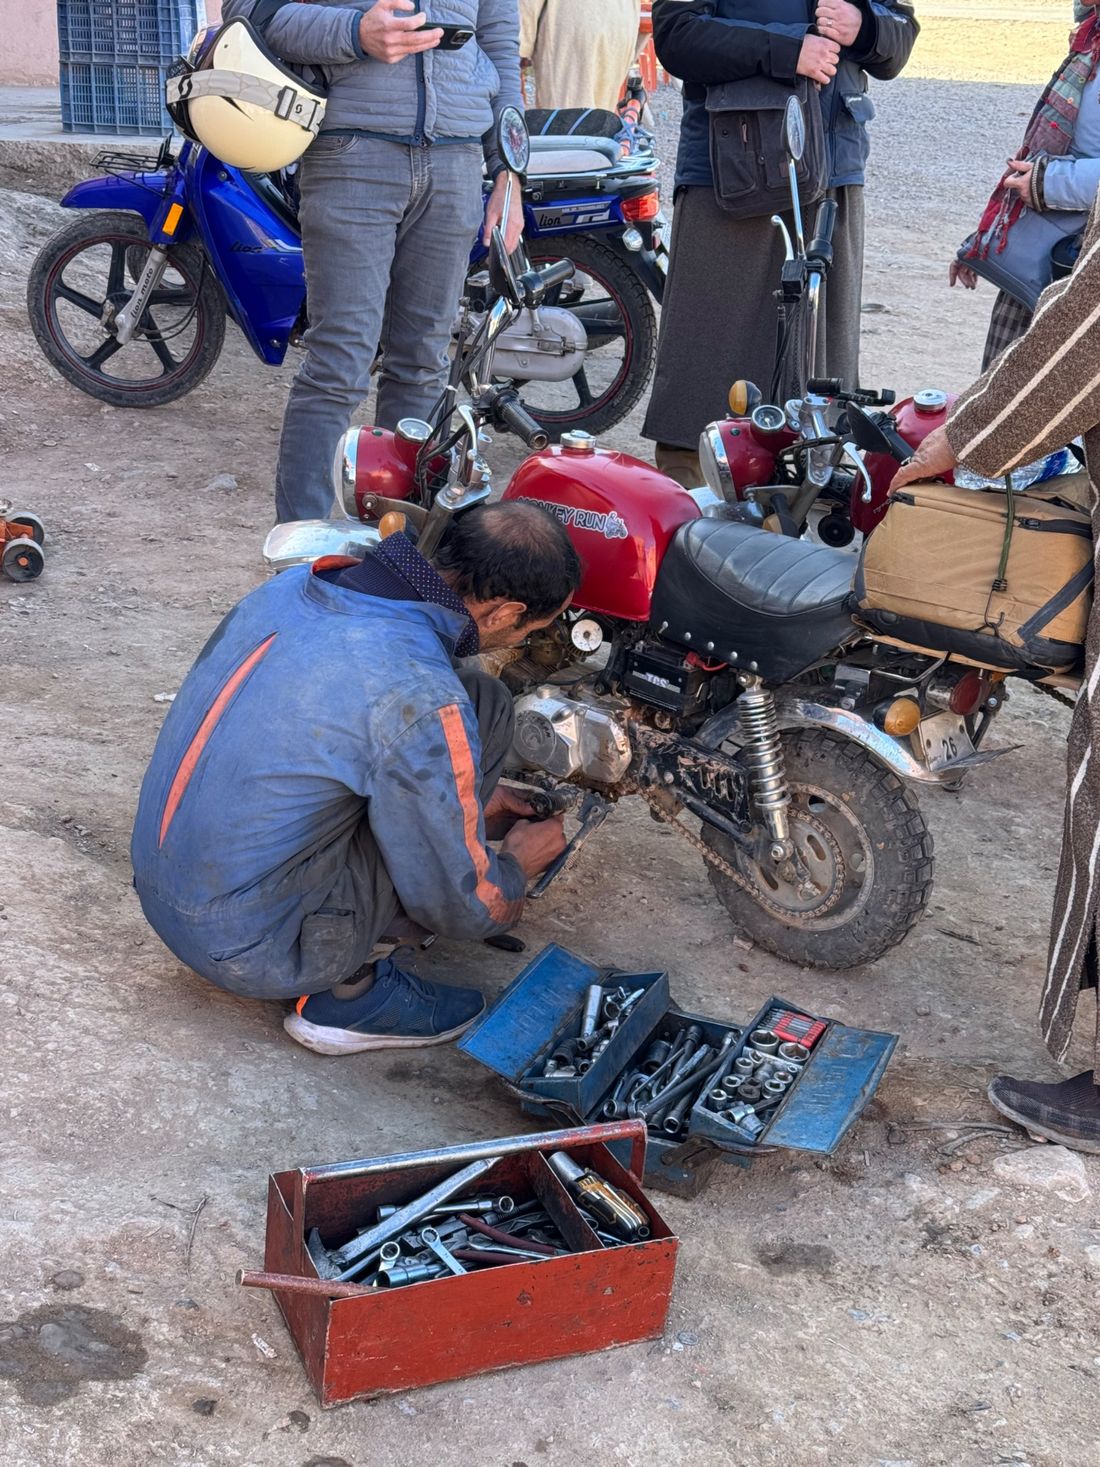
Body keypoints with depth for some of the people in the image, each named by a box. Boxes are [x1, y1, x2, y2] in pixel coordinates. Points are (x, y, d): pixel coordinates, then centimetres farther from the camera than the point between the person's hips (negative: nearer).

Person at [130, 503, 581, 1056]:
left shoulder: (292, 586, -1)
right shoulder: (421, 697, -24)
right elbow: (461, 906, -13)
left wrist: (468, 798, 25)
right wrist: (520, 862, 10)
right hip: (248, 949, -8)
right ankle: (348, 992, -2)